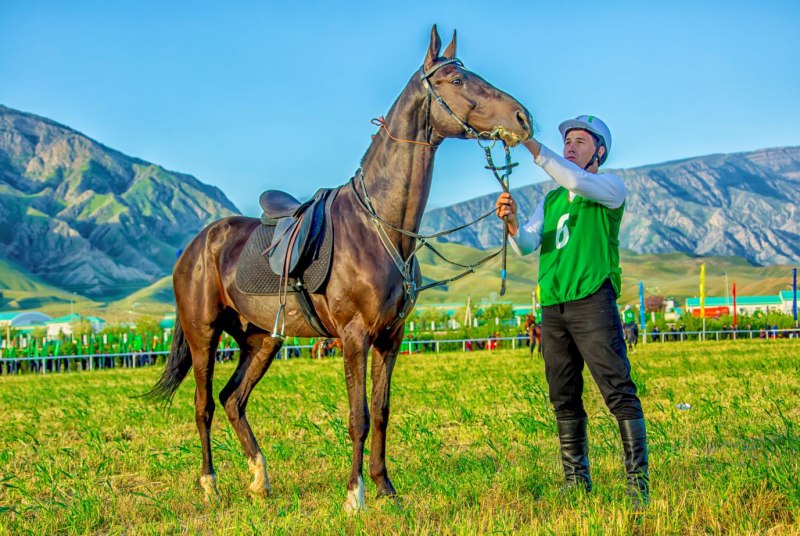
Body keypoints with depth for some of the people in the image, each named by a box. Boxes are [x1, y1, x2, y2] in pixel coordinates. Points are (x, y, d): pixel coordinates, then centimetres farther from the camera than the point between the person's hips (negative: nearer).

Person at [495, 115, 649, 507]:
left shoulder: (610, 187, 4)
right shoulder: (550, 201, 21)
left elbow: (577, 181, -18)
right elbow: (527, 246, 7)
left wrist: (533, 147, -21)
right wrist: (513, 223, -14)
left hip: (592, 300, -6)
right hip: (552, 307, 6)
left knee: (618, 392, -11)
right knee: (564, 400, 7)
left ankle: (638, 483, -13)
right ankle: (577, 482, 14)